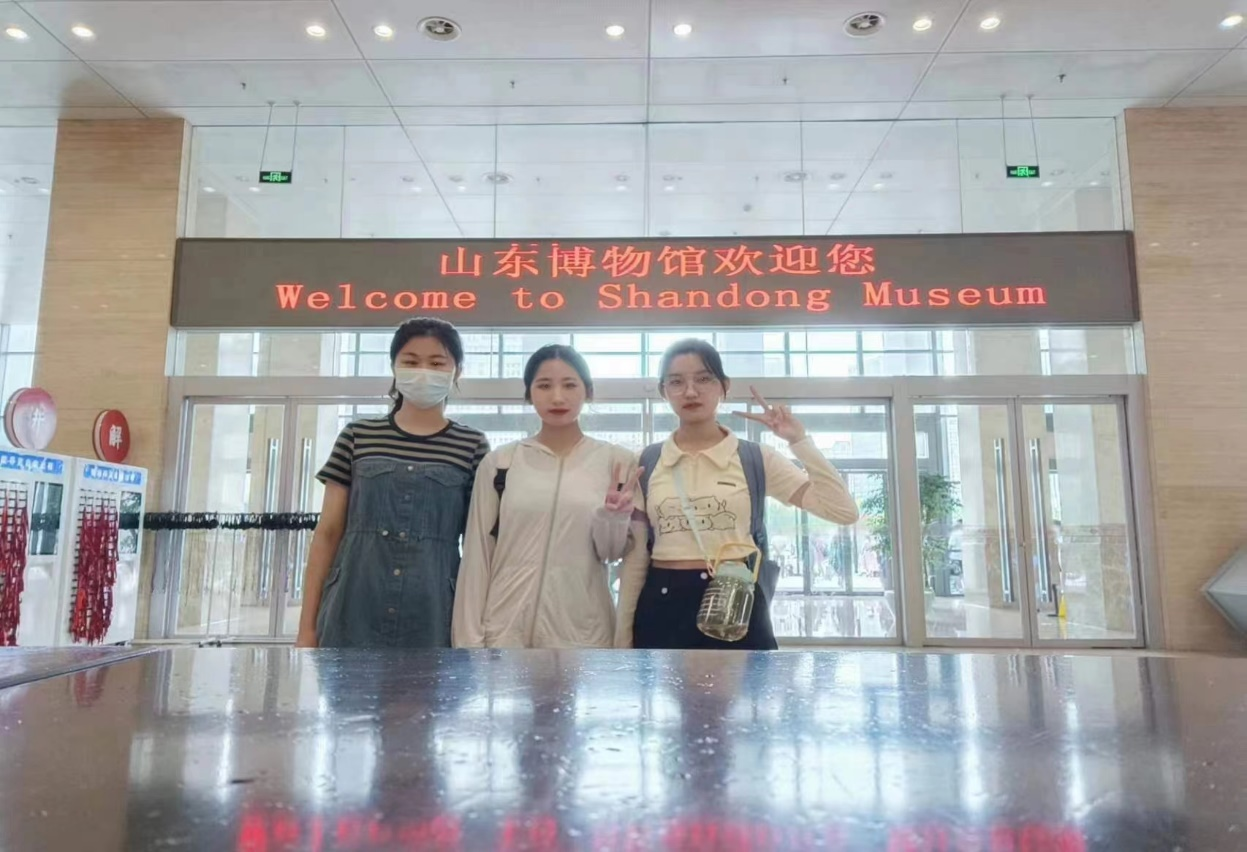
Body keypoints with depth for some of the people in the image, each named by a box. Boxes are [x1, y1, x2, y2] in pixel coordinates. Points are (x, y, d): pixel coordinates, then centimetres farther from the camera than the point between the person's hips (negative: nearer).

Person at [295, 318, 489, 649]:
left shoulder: (473, 447, 3)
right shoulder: (357, 437, 7)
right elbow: (328, 533, 7)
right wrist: (307, 626, 4)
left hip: (432, 621, -1)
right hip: (352, 615, 1)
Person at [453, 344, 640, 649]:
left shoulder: (616, 461, 0)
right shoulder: (499, 462, 0)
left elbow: (611, 552, 4)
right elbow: (477, 554, 2)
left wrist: (614, 515, -16)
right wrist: (470, 637, -1)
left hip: (582, 631, 0)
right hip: (506, 627, 0)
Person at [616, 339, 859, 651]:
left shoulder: (755, 458, 2)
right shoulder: (646, 462, 5)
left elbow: (844, 511, -5)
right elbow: (635, 555, 7)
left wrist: (799, 441, -10)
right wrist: (623, 633, 5)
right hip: (662, 607, 1)